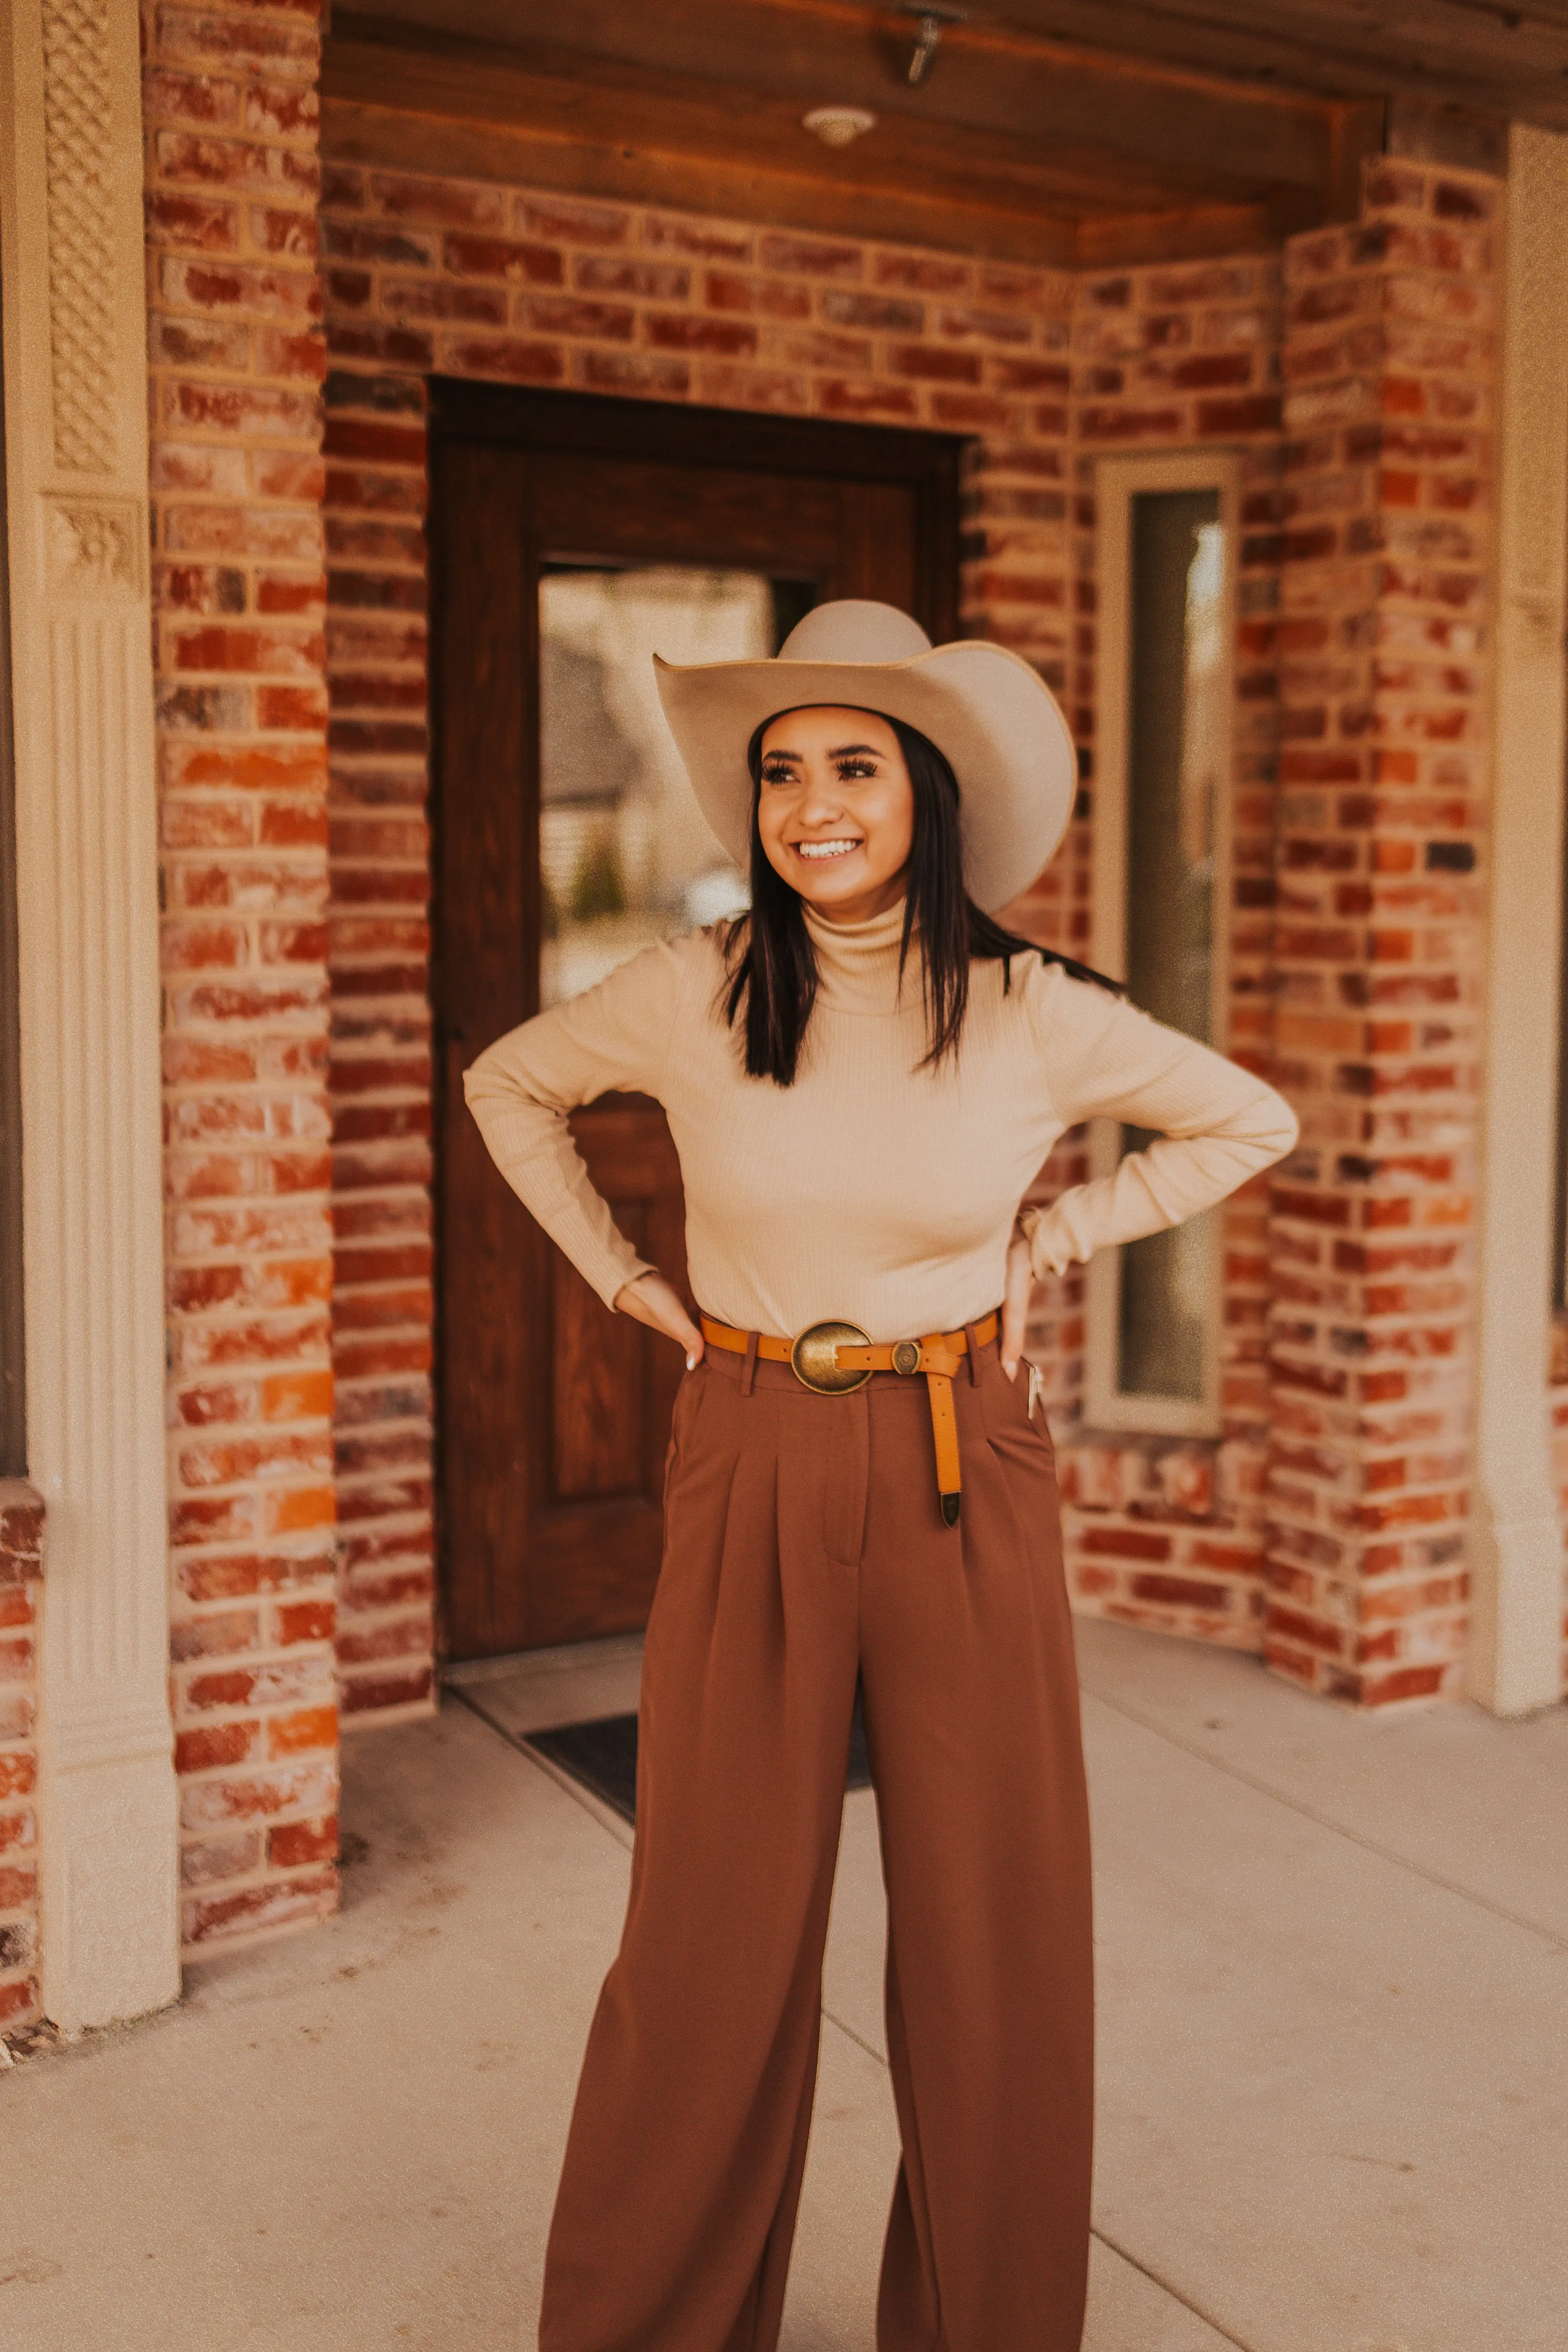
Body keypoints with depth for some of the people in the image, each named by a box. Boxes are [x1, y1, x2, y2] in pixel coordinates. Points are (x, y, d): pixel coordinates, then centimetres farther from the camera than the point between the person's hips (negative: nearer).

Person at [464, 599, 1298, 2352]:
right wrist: (619, 1278, 7)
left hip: (962, 1483, 1)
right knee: (715, 1935, 5)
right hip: (752, 1481, 0)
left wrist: (1057, 1240, 5)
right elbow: (509, 1086, 13)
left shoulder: (1033, 1015, -5)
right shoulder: (693, 994, -6)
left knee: (994, 1928, 9)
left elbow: (1249, 1121, 11)